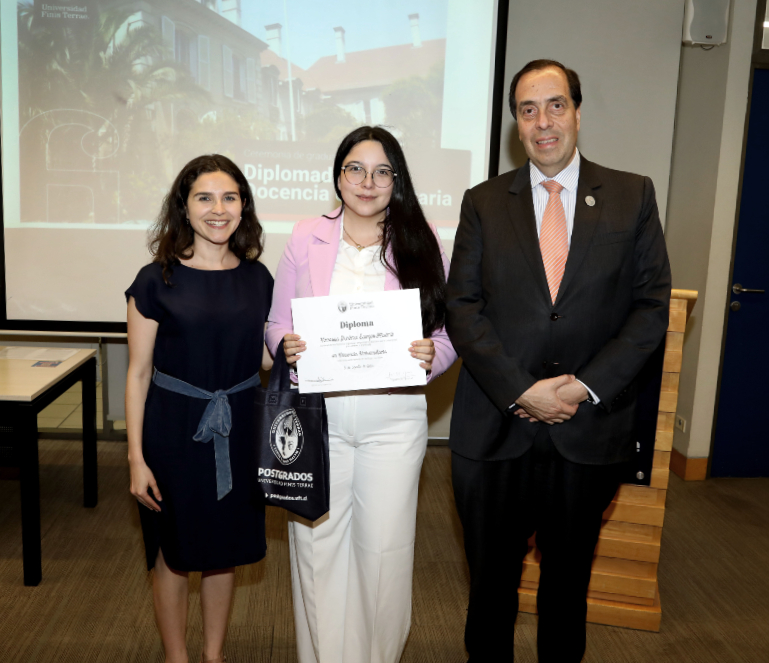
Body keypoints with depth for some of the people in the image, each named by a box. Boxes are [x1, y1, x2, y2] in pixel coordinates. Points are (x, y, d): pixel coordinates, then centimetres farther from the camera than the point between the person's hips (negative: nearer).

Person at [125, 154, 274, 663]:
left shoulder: (258, 278, 2)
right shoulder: (158, 281, -8)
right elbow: (138, 374, -6)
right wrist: (136, 457, -8)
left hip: (238, 427, 3)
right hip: (174, 428, -3)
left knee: (225, 549, 17)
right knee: (174, 554, 12)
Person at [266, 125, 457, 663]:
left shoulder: (422, 243, 2)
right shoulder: (306, 239, 5)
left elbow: (449, 333, 3)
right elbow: (278, 323, 8)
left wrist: (430, 356, -18)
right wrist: (288, 346, -14)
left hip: (394, 419, 0)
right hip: (318, 415, 1)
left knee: (384, 547, 8)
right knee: (318, 542, 8)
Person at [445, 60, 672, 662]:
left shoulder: (633, 196, 3)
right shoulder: (484, 202, 3)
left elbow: (652, 306, -1)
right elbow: (461, 307, -4)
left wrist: (584, 387, -12)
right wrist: (522, 390, -15)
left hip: (589, 430, 0)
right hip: (495, 428, 0)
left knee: (569, 578, 18)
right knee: (491, 581, 14)